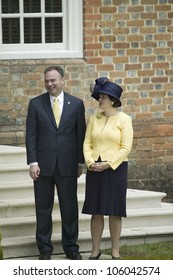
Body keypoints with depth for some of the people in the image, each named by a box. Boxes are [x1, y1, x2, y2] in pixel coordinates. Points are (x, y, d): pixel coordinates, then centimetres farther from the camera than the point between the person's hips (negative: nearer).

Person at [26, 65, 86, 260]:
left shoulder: (76, 104, 4)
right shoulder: (36, 104, 2)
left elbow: (81, 134, 6)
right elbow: (31, 135, 0)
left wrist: (80, 162, 4)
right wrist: (33, 162, -7)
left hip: (67, 165, 0)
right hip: (44, 164, 0)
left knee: (70, 208, 4)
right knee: (43, 208, 5)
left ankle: (71, 247, 14)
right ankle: (44, 249, 14)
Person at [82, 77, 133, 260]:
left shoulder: (124, 119, -3)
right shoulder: (94, 119, 9)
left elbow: (126, 148, -8)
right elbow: (87, 144, 7)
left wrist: (108, 164, -15)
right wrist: (90, 162, -10)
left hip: (115, 168, -3)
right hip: (95, 169, 3)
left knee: (114, 211, 1)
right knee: (96, 211, 4)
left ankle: (115, 251, 8)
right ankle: (95, 250, 10)